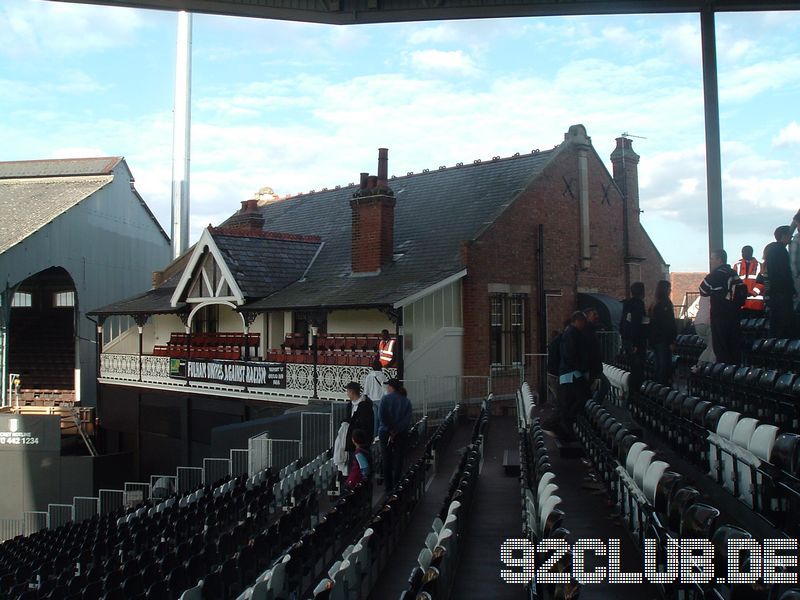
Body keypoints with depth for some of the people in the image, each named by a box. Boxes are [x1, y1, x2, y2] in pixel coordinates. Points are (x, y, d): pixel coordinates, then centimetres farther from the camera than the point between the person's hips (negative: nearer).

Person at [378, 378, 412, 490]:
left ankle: (388, 486, 11)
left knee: (387, 459, 8)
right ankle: (396, 486, 6)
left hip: (386, 432, -2)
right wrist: (396, 430, -11)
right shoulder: (406, 401, 3)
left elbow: (381, 416, -15)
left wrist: (390, 430, -10)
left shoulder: (385, 399, -6)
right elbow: (408, 419, -7)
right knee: (398, 460, 7)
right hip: (402, 434, 2)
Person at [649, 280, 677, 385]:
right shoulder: (666, 304, -13)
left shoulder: (654, 305, 10)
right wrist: (671, 341, -14)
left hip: (655, 340, 8)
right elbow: (669, 324, -16)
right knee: (665, 366, -4)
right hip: (664, 341, -8)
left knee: (659, 366, 14)